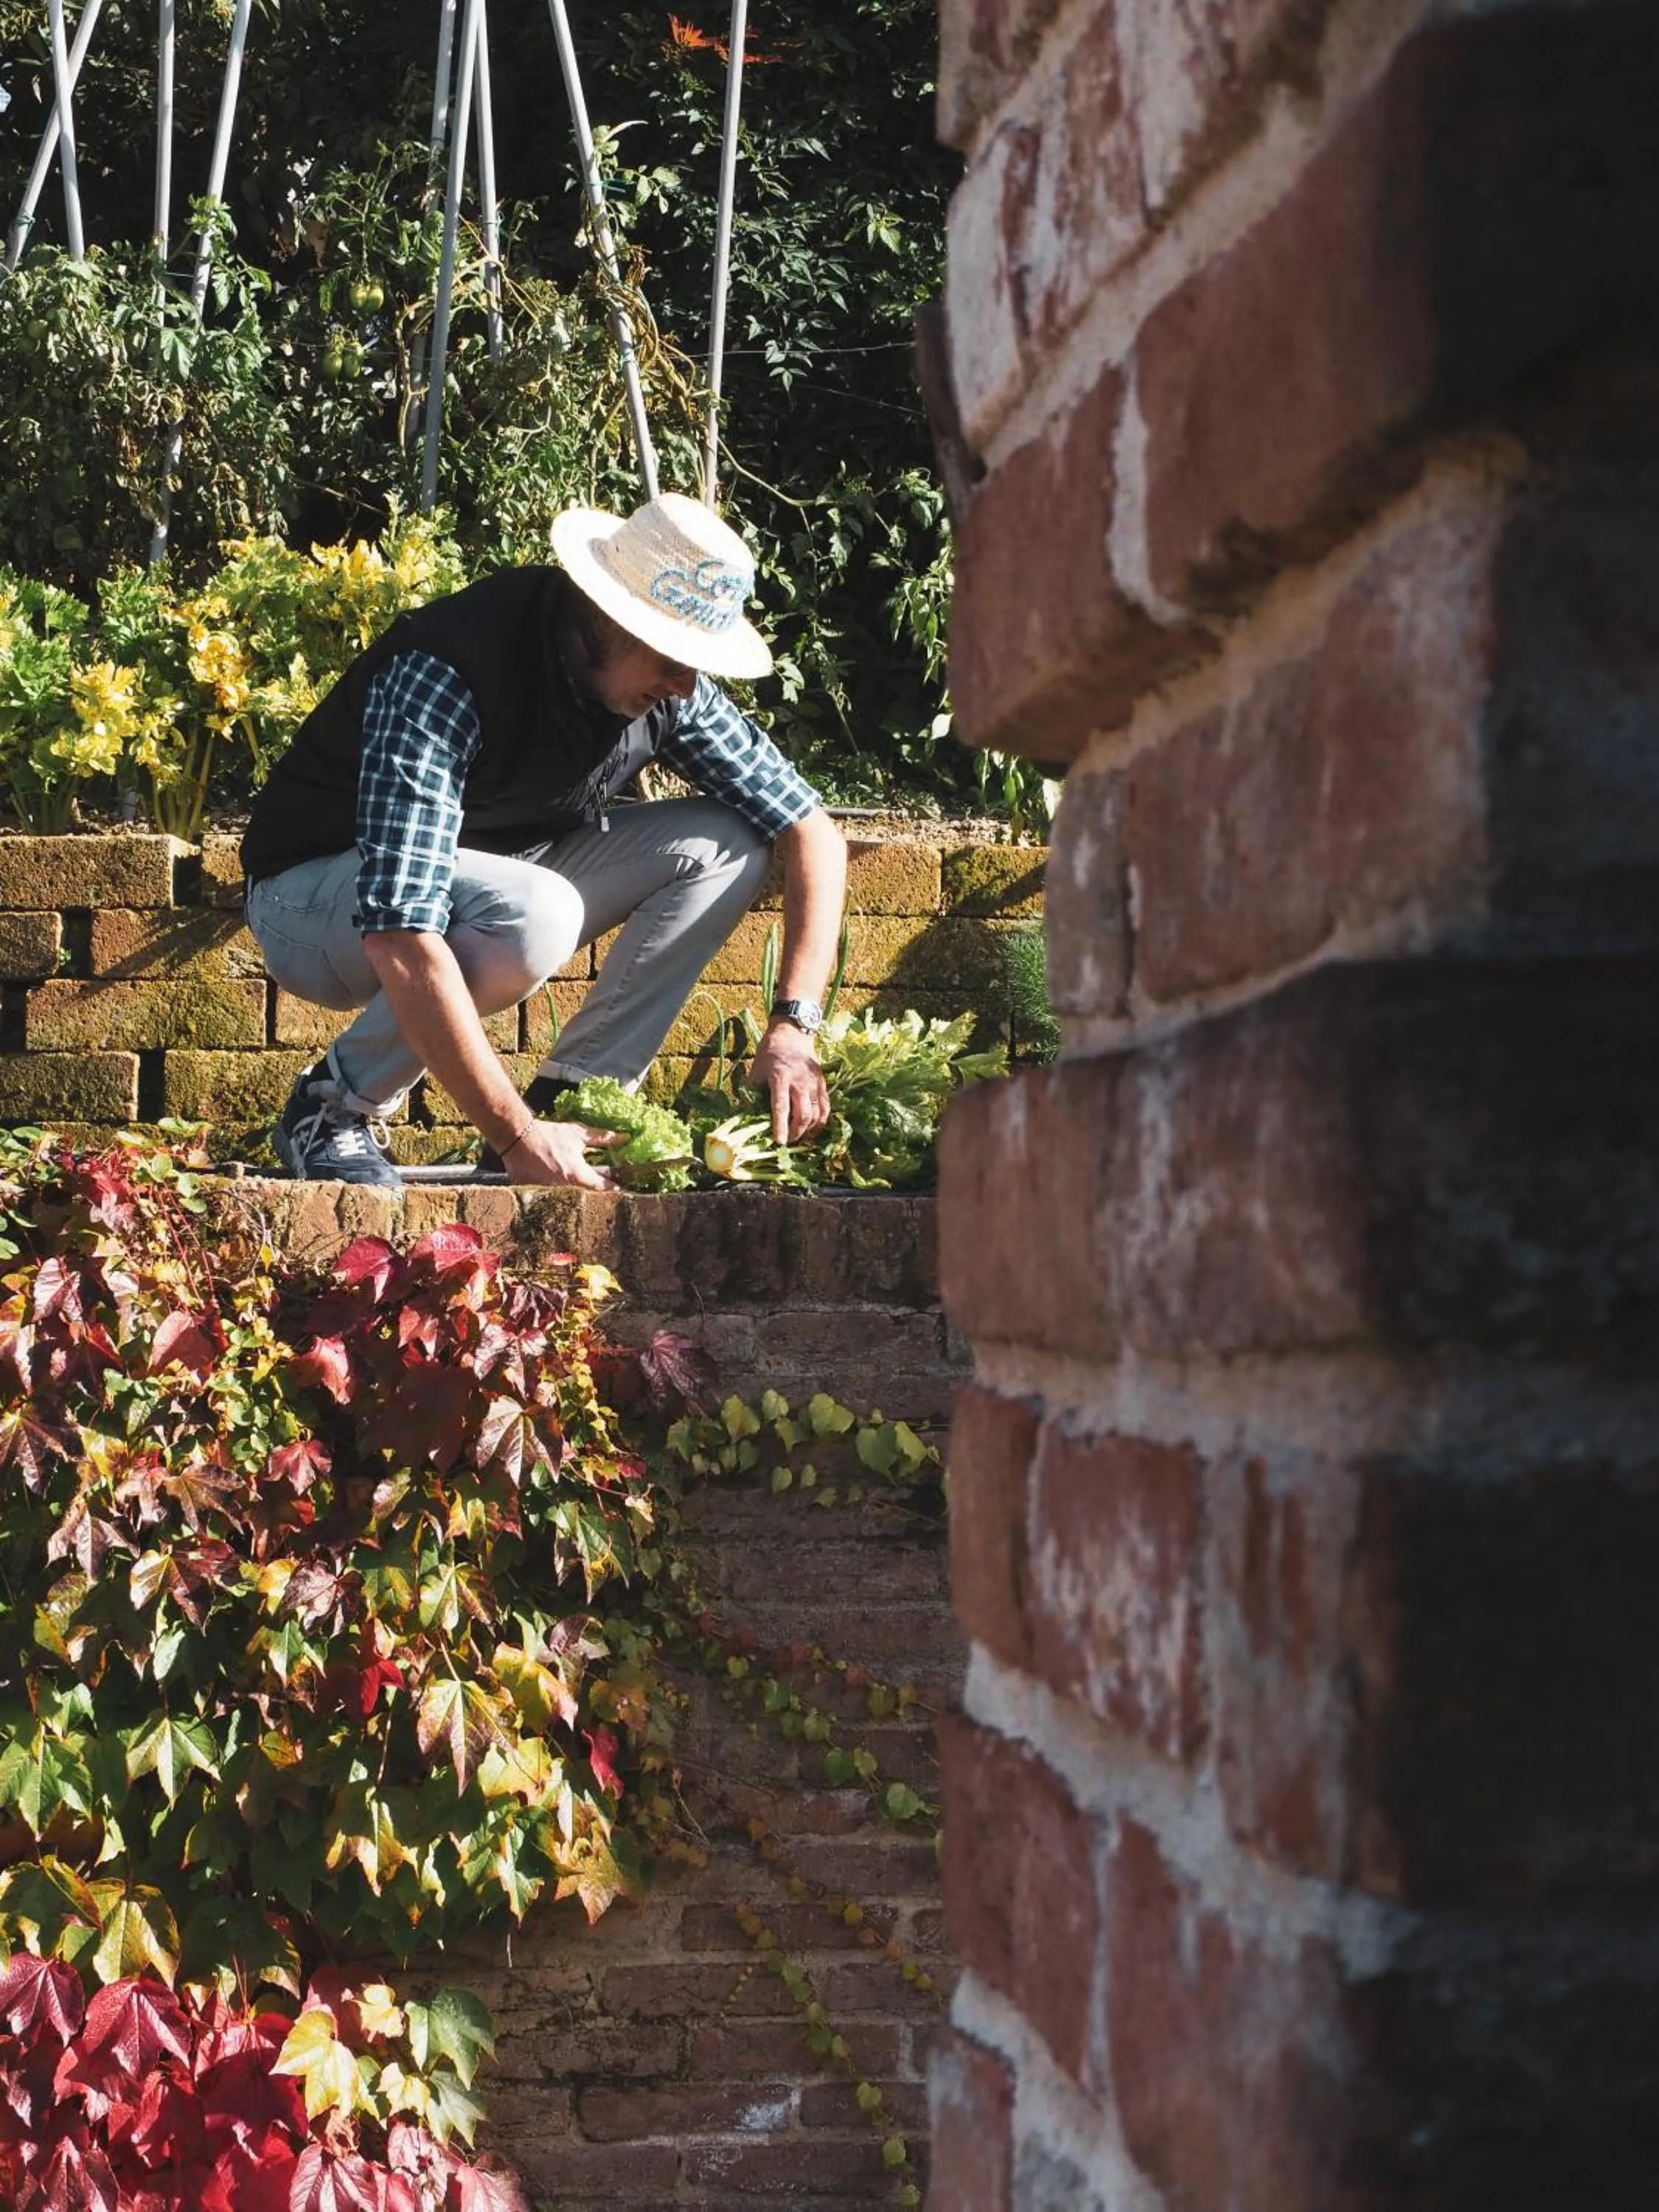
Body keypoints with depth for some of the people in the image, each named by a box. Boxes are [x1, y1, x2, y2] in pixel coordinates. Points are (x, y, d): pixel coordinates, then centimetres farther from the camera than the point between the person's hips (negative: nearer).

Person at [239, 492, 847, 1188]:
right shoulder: (441, 679, -34)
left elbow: (812, 834, -5)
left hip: (488, 887, 7)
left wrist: (794, 1026, -20)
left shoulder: (670, 686, -13)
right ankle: (335, 1106, -14)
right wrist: (517, 1138, -41)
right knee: (536, 916, -37)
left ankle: (566, 1102, -9)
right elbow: (401, 941, -41)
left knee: (724, 846, -11)